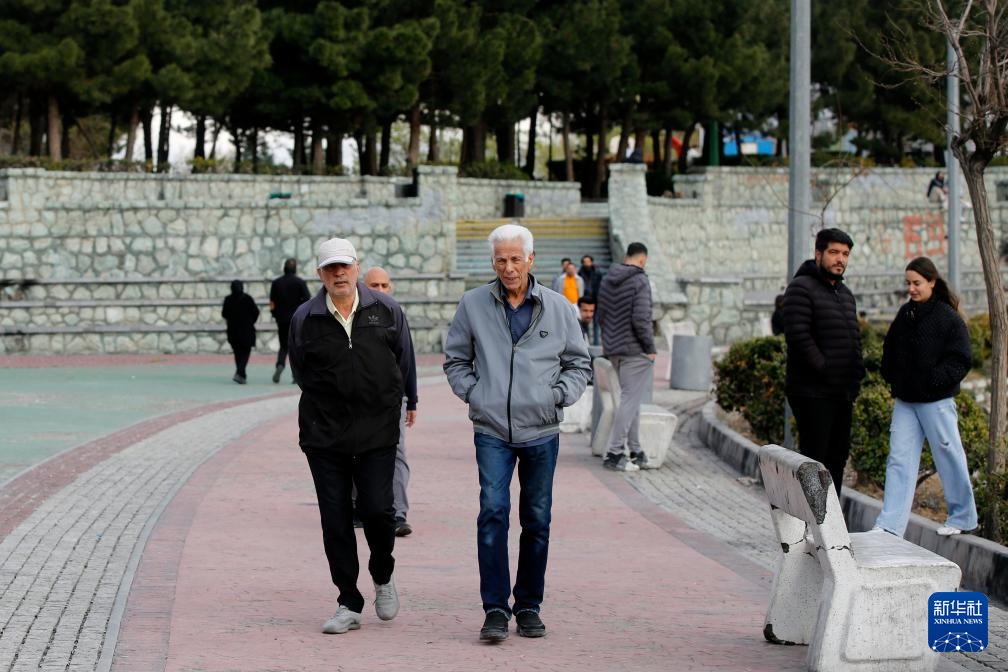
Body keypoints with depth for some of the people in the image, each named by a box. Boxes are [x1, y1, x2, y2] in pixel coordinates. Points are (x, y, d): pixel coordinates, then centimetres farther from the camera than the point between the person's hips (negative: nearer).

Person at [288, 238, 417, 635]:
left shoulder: (385, 311, 2)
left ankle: (383, 576, 21)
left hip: (377, 432, -1)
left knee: (376, 509, -9)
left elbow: (404, 362, 15)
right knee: (335, 520, 0)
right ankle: (349, 606, 8)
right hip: (324, 434, 1)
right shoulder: (305, 318, 1)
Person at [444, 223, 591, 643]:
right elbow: (455, 359, 14)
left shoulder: (557, 307, 5)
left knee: (537, 520, 7)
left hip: (541, 431, 2)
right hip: (492, 431, -2)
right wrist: (472, 392, -1)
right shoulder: (473, 305, 3)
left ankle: (529, 606, 19)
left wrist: (559, 395, -1)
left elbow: (578, 363, 14)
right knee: (493, 511, -15)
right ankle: (495, 609, -11)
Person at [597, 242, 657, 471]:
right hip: (636, 350, -8)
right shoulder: (639, 282, -15)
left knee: (631, 399, 16)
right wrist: (650, 348, -12)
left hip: (614, 350, 8)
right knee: (630, 400, -4)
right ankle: (614, 453, -6)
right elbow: (640, 319, -21)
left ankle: (636, 451, 19)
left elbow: (601, 314, 14)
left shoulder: (607, 279, 9)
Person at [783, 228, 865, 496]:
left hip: (842, 393, 9)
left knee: (837, 457, 12)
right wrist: (824, 370, -19)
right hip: (812, 393, -9)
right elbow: (798, 335, -20)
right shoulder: (801, 288, -10)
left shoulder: (845, 294, 18)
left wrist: (857, 369, 8)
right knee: (814, 459, -9)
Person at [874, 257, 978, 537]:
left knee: (949, 456, 6)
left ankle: (963, 516, 22)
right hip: (905, 400, 6)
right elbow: (890, 348, 20)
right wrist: (891, 377, 8)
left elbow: (960, 361, -11)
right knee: (899, 461, 0)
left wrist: (934, 379, -20)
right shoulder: (905, 314, 9)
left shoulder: (948, 318, -10)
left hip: (936, 401, -6)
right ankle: (889, 526, -4)